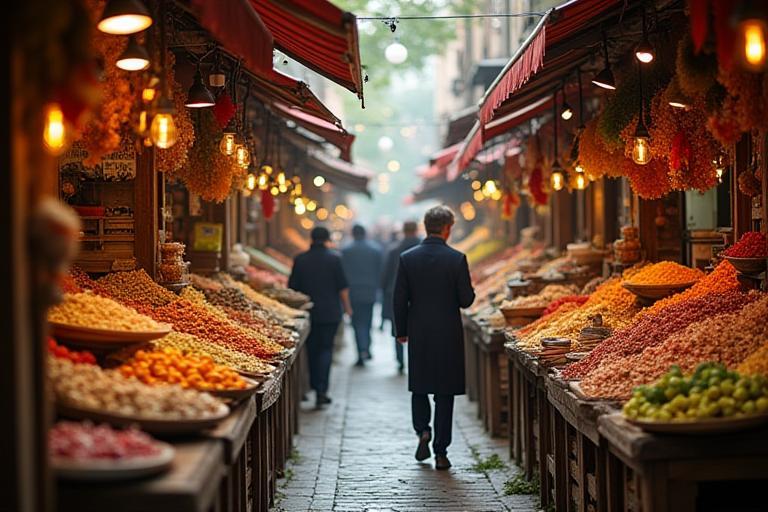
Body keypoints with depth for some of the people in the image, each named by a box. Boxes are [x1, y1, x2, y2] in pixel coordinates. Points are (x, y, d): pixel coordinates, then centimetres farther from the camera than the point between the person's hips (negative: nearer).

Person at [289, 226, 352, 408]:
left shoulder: (300, 259, 0)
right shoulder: (334, 258, -6)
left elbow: (292, 287, 3)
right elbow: (342, 287, -5)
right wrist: (347, 307, 8)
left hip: (308, 311, 2)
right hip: (330, 312, -2)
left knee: (312, 349, 13)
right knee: (326, 348, 1)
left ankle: (315, 387, 21)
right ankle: (321, 390, -11)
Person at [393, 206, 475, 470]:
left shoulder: (407, 258, -3)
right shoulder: (457, 259, -10)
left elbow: (399, 299, 0)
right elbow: (466, 299, -9)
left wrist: (401, 331, 11)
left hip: (418, 334, 2)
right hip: (448, 335, -2)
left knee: (419, 387, 21)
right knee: (445, 393, 6)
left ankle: (422, 430, 1)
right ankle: (441, 453, 7)